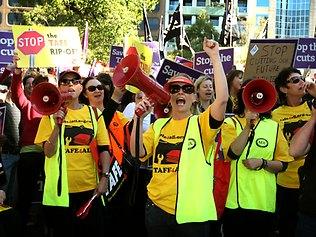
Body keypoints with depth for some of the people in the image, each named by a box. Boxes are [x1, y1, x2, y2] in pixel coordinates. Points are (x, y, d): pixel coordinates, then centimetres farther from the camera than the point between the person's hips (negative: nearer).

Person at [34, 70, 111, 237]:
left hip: (91, 188, 2)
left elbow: (104, 149, 6)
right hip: (61, 188, -2)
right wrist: (57, 125, -19)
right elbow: (48, 152, -8)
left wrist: (104, 177, -4)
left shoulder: (94, 113, 6)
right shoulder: (52, 113, 0)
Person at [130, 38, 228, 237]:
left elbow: (222, 98, -19)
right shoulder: (159, 125, 11)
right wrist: (139, 118, -9)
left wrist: (214, 57, -19)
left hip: (193, 212, -4)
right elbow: (138, 153, 1)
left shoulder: (200, 123, -2)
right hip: (158, 207, 4)